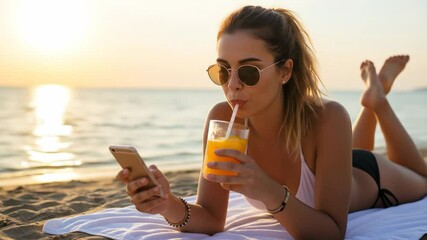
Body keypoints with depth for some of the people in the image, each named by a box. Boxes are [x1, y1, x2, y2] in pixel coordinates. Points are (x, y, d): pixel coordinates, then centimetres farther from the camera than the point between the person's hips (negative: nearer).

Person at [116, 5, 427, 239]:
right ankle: (371, 103, 50)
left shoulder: (327, 119, -44)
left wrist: (270, 193, -58)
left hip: (368, 177, -2)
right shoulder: (221, 118, -34)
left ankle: (377, 100, 41)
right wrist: (171, 207, -49)